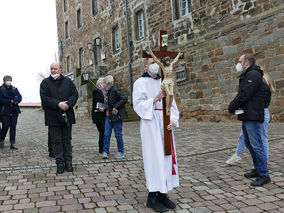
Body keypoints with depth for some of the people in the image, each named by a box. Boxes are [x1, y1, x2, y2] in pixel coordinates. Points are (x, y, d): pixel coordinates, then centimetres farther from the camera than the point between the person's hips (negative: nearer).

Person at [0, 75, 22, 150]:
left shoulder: (15, 89, 13)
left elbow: (19, 97, 2)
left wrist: (14, 101, -16)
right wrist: (10, 101, -13)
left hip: (14, 111, 3)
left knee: (13, 127, 1)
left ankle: (12, 144, 3)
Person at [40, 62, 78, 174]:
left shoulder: (68, 81, 9)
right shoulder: (45, 82, 3)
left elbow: (75, 94, 3)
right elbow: (44, 97, -8)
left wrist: (68, 104, -15)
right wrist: (58, 104, -19)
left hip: (67, 116, 2)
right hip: (53, 117, -1)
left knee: (67, 140, 8)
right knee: (56, 141, 4)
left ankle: (68, 162, 16)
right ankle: (60, 163, 12)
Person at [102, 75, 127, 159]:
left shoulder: (115, 91, -15)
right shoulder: (106, 92, 9)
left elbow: (124, 99, -21)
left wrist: (116, 107, -22)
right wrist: (104, 108, 7)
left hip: (116, 116, -7)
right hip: (108, 116, 7)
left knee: (118, 134, 2)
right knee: (106, 134, 4)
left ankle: (121, 152, 16)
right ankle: (105, 151, 11)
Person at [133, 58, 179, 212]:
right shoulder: (140, 82, 1)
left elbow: (171, 103, 12)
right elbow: (138, 104, -8)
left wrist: (172, 120, -2)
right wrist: (155, 99, -20)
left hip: (165, 124, 6)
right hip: (150, 123, -5)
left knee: (166, 156, 5)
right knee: (154, 157, -6)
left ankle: (162, 194, 14)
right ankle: (152, 197, 2)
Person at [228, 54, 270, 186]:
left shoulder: (253, 74, -13)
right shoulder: (246, 75, 20)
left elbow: (244, 95, -19)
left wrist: (231, 107, -9)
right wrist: (233, 106, 3)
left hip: (253, 117, -11)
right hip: (246, 116, 11)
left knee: (256, 145, -8)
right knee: (249, 144, 16)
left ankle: (264, 175, -2)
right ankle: (258, 169, 28)